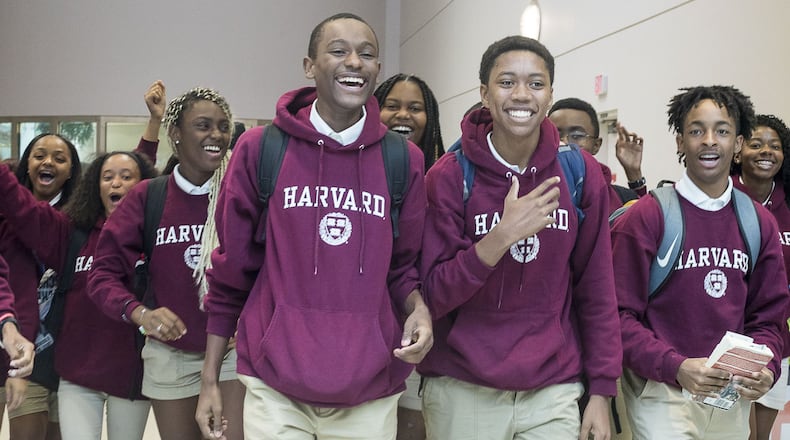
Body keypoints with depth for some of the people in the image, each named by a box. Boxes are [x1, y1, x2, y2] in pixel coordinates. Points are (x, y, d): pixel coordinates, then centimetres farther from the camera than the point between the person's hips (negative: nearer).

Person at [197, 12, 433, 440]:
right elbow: (231, 269, 2)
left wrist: (418, 309, -11)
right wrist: (209, 380, 4)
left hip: (371, 394, 2)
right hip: (274, 388, -1)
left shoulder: (404, 159, 1)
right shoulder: (259, 148, -3)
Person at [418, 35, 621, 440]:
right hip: (462, 392, -1)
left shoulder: (582, 174, -2)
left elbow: (596, 290, 2)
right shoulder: (450, 176, -8)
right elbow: (433, 297, -11)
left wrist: (601, 391, 0)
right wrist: (501, 236, -23)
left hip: (554, 391, 2)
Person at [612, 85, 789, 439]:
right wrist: (676, 367, -23)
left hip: (734, 396, 5)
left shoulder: (759, 223, 5)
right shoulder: (645, 217, -10)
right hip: (662, 392, -5)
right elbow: (620, 314, -12)